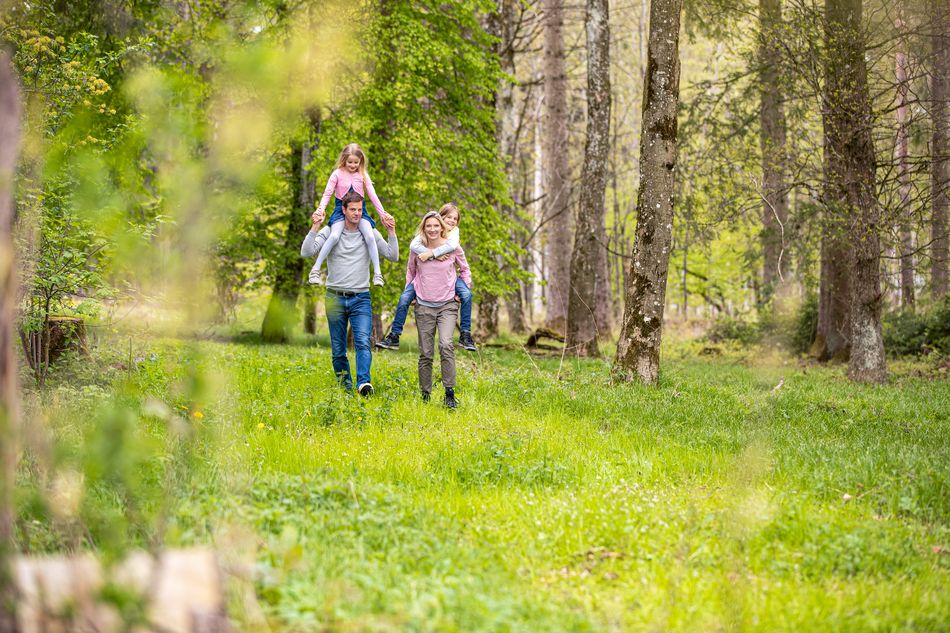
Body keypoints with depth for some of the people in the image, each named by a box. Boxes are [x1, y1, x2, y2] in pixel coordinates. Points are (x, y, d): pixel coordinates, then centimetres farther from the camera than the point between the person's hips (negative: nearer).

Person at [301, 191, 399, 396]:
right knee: (338, 349, 6)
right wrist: (315, 227, -19)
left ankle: (364, 383, -32)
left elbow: (393, 256, 0)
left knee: (363, 342, -20)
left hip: (360, 298, 0)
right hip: (335, 297, 0)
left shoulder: (370, 233, 4)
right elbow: (306, 252, -10)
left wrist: (391, 232, -11)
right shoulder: (330, 231, 1)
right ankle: (345, 386, 18)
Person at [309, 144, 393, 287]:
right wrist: (320, 209, -18)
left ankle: (377, 273, -11)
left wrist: (382, 213, 1)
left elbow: (373, 195, 8)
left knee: (370, 236, -22)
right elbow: (327, 193, -2)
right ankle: (316, 269, -20)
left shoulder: (363, 175, 8)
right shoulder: (337, 174, 1)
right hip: (341, 209, -2)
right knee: (334, 236, -27)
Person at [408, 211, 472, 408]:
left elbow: (465, 270, 14)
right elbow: (410, 271, 19)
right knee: (425, 354, 3)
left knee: (446, 345, -22)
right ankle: (425, 396, 13)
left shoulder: (453, 248, -4)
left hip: (448, 305, -2)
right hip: (424, 306, 2)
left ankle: (450, 393, -20)